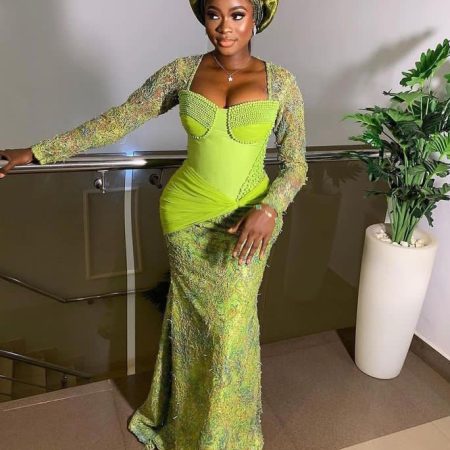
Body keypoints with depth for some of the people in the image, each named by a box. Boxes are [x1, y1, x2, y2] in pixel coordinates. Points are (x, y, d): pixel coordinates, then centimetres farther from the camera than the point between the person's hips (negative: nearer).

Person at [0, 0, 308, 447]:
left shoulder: (281, 82, -5)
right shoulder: (183, 71, -2)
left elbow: (295, 164, -2)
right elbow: (118, 120, 1)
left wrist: (268, 209, -21)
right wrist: (38, 151, 0)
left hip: (250, 218, 0)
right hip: (187, 215, 1)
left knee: (232, 325, 9)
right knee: (194, 317, 15)